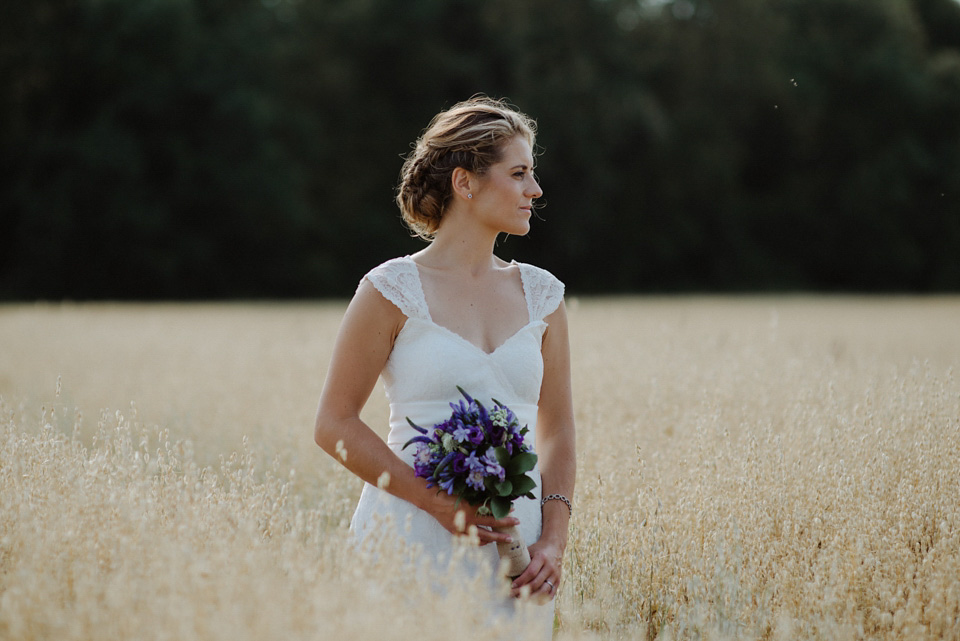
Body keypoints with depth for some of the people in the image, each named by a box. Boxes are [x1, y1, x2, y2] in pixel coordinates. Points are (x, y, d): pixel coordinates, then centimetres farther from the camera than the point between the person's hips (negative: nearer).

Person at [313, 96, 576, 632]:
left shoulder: (541, 295, 10)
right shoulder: (394, 290, -4)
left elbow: (557, 432, 12)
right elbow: (336, 426, -5)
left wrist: (554, 539, -3)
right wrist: (440, 503, -14)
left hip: (515, 541, 4)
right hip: (414, 529, -4)